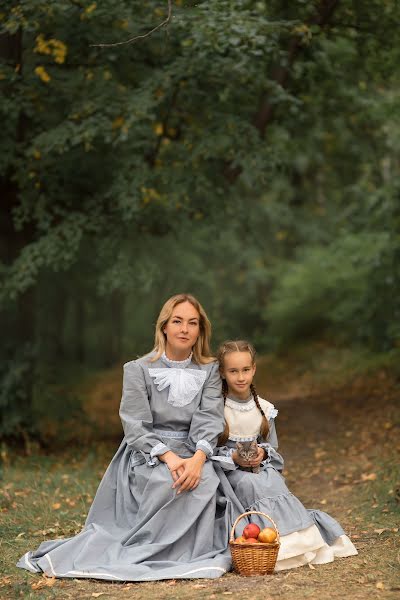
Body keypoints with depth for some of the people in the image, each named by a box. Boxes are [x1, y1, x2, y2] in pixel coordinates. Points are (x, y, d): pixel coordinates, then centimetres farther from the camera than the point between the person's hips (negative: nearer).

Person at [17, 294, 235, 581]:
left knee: (205, 480, -32)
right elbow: (136, 426, -7)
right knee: (168, 482, -34)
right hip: (147, 453, -2)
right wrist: (168, 457, -23)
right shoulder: (139, 369, 0)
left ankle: (196, 555, -20)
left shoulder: (210, 370, 7)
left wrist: (198, 458, -26)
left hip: (192, 453, 2)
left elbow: (209, 420, -5)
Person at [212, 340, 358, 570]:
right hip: (228, 472, -3)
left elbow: (273, 449, 16)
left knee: (273, 482, -29)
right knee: (249, 483, -34)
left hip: (261, 467, 4)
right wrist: (233, 458, -19)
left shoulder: (264, 409, 9)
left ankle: (302, 537, -27)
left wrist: (262, 454, -7)